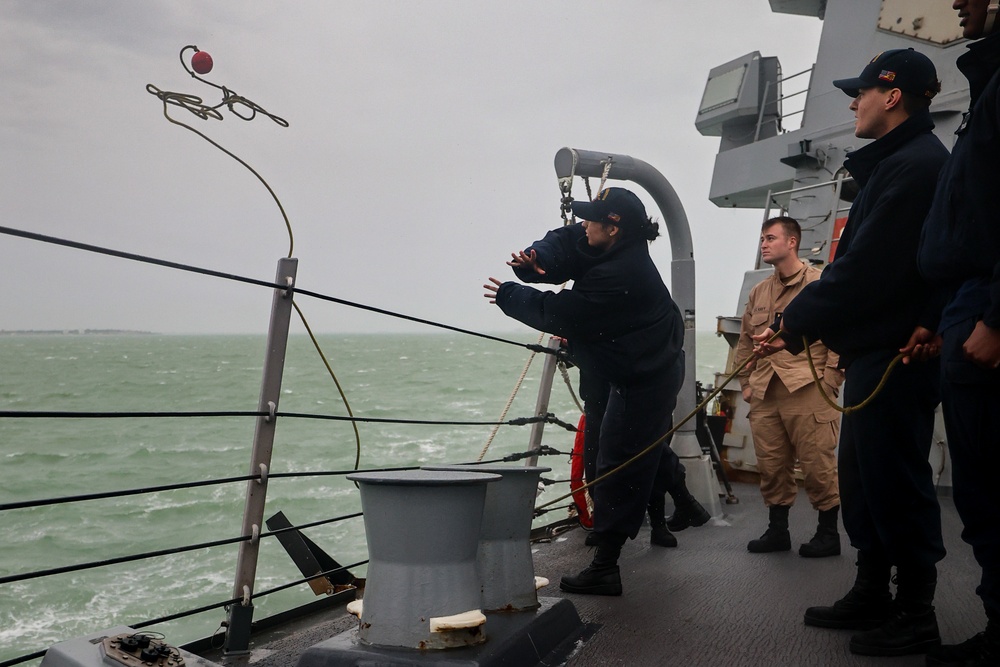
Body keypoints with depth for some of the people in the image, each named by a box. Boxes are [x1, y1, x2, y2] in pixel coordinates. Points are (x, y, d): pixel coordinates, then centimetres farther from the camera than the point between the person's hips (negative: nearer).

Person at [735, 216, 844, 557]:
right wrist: (746, 382, 17)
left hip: (808, 391, -6)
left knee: (817, 465, -2)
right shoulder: (758, 293, 19)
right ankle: (777, 529, 20)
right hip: (765, 395, 6)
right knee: (771, 465, 8)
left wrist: (829, 382, -10)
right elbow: (745, 341, 24)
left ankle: (828, 533, 12)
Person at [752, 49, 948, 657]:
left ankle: (916, 615, 10)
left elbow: (865, 270, -21)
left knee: (896, 481, -2)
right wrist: (798, 326, 11)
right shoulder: (894, 164, 19)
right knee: (862, 478, 15)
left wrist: (798, 322, -10)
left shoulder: (916, 165, -15)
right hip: (875, 352, 10)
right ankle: (871, 595, 27)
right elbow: (860, 265, 18)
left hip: (897, 356, -10)